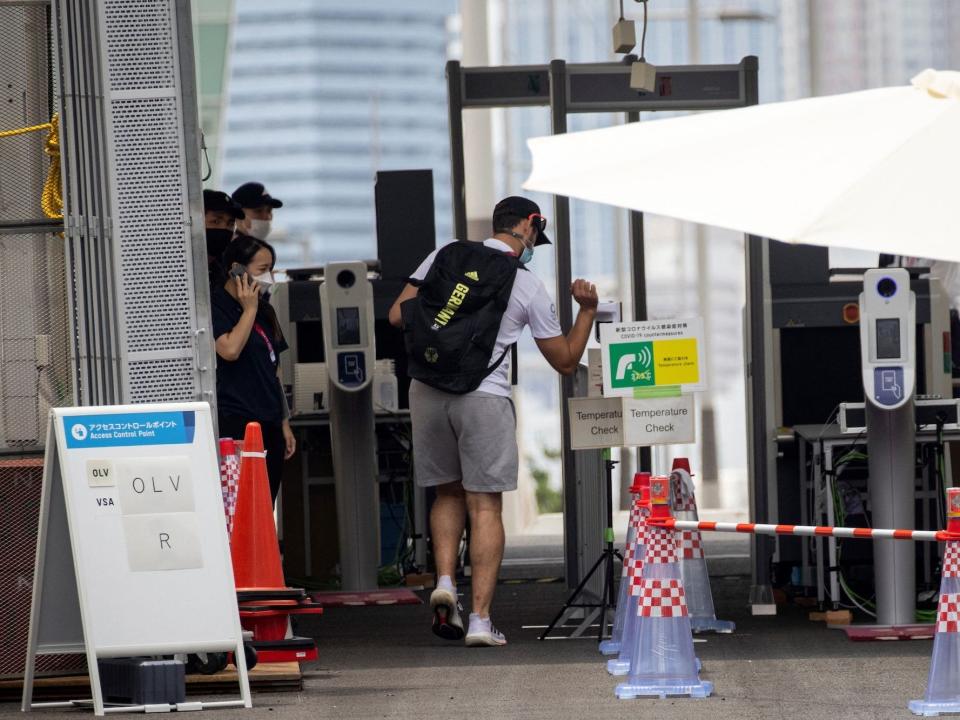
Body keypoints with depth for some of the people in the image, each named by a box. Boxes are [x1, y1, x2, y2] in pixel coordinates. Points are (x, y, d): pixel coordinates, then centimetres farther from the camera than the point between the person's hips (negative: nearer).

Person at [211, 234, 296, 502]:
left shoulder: (264, 311, 18)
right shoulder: (216, 306, -6)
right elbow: (230, 349, -23)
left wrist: (284, 423, 18)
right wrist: (249, 309, -10)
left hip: (269, 423, 8)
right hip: (235, 422, -8)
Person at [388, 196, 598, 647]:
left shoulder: (447, 255, 8)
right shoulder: (530, 288, 3)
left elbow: (398, 315, 8)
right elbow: (565, 361, 12)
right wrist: (588, 310, 22)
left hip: (427, 389, 3)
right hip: (484, 397, -3)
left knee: (448, 493, 20)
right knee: (485, 505, 2)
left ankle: (445, 581, 0)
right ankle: (480, 620, -3)